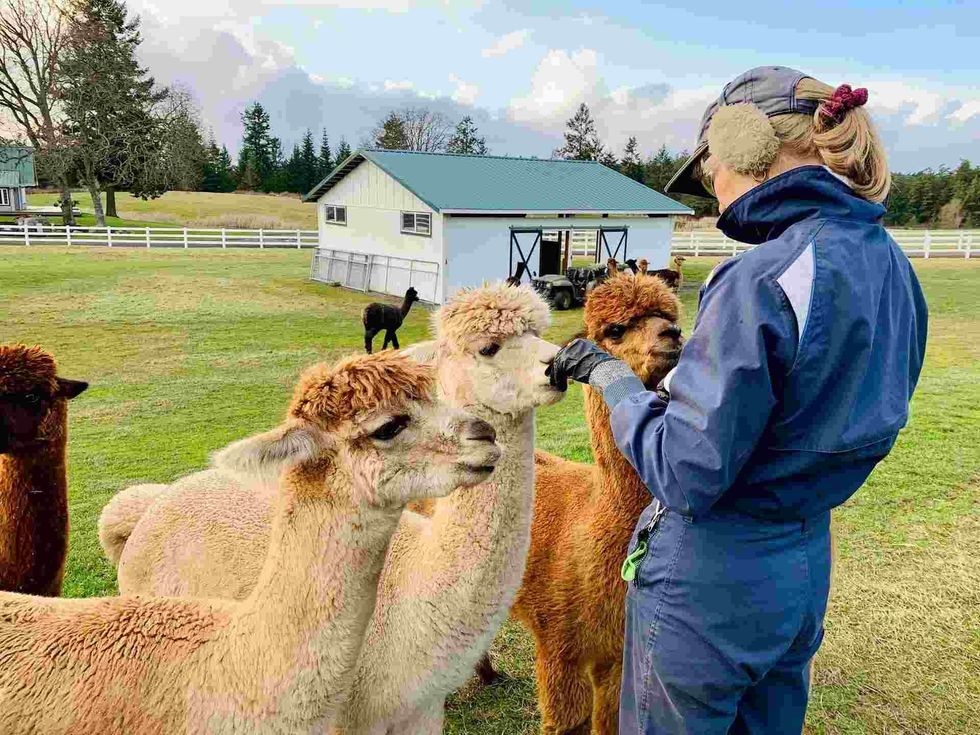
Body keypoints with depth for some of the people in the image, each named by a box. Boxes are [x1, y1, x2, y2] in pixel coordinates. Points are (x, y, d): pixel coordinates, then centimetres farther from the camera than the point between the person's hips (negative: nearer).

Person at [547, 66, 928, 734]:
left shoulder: (762, 281, -26)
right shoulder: (888, 261, 1)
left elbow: (684, 476, -25)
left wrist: (607, 374, -11)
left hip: (711, 577, -8)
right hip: (807, 566, 8)